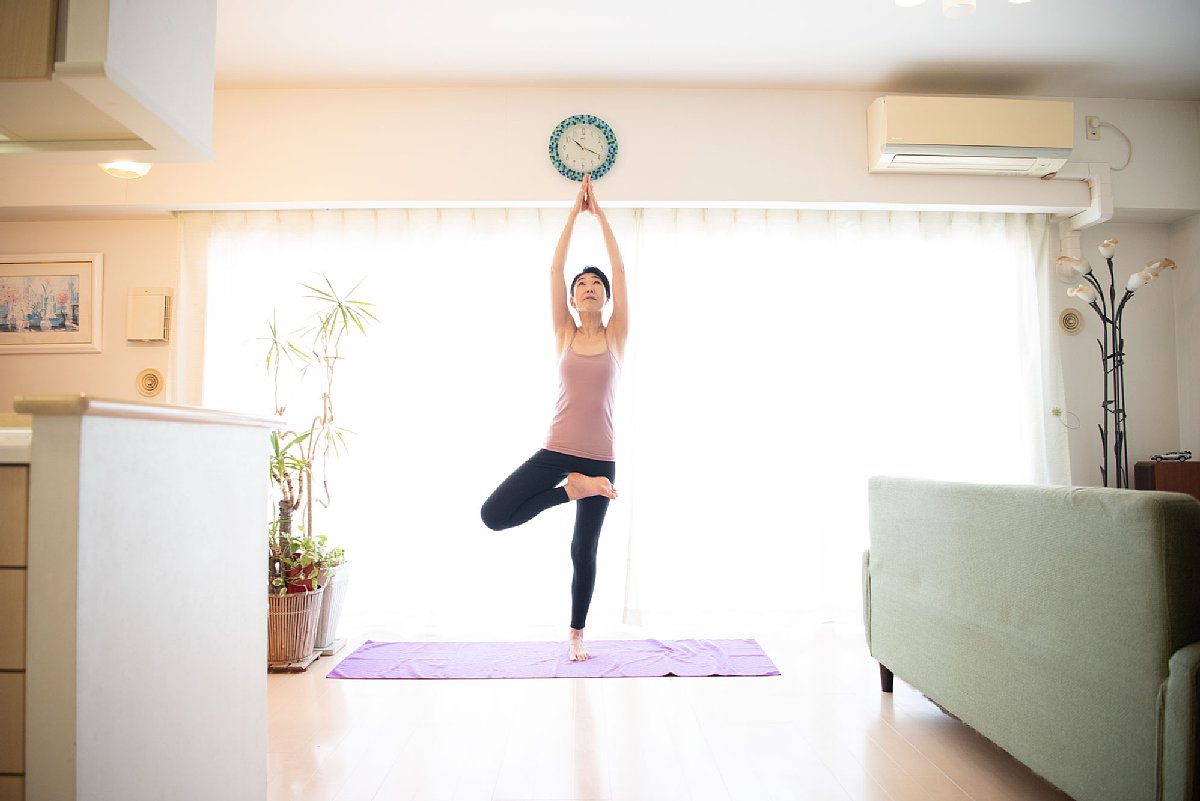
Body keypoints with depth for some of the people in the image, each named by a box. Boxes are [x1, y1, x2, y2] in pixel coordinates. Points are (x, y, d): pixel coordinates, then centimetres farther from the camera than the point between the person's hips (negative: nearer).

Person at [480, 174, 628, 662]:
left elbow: (619, 268, 0)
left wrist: (599, 212, 3)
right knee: (493, 515, -14)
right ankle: (572, 488, 2)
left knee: (585, 550, 9)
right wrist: (574, 212, 2)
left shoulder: (616, 335, 4)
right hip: (555, 452, 1)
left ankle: (576, 634, 28)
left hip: (600, 458, -1)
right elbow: (554, 269, 1)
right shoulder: (565, 334, 5)